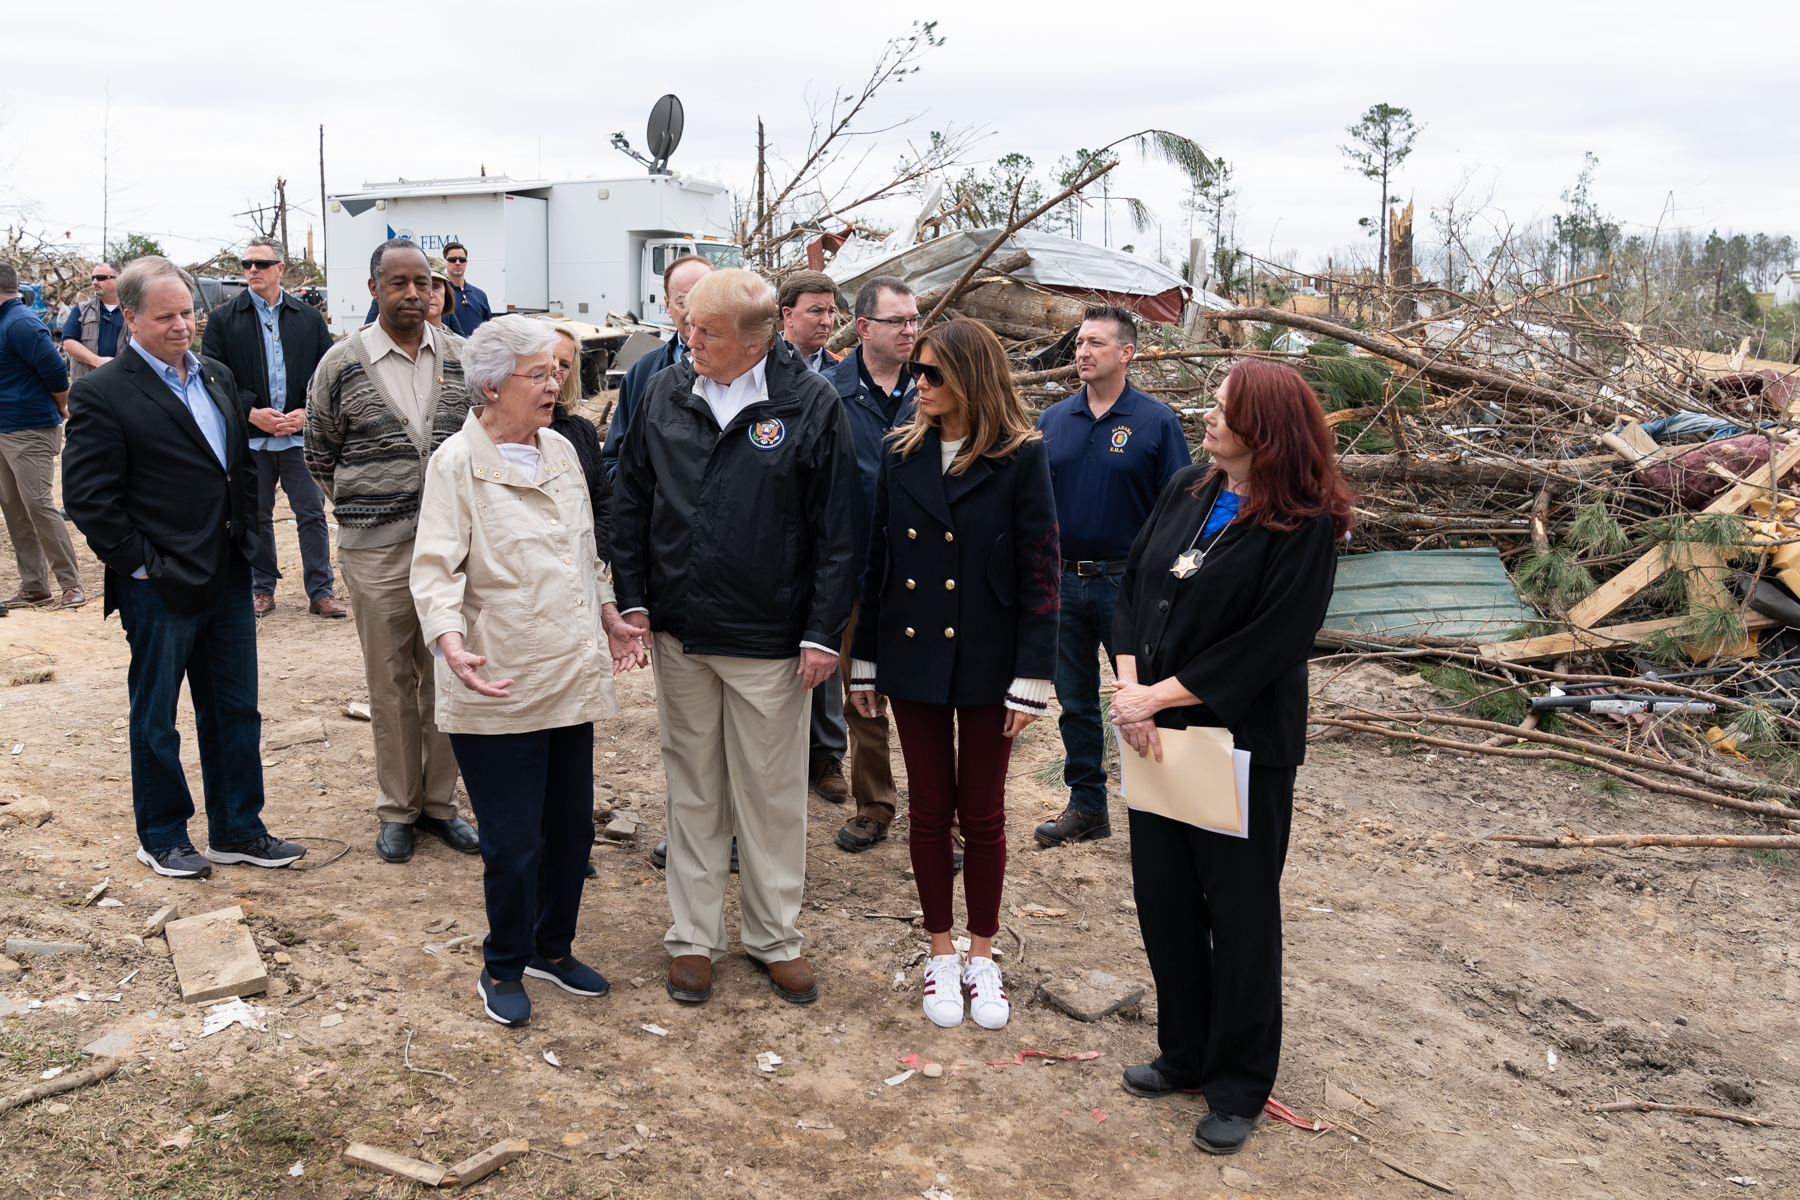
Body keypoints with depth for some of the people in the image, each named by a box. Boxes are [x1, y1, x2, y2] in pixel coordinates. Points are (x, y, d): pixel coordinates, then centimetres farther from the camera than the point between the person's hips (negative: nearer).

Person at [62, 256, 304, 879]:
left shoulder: (217, 376, 10)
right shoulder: (100, 394, -11)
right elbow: (88, 497, -13)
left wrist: (248, 536, 9)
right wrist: (140, 563, -14)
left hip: (229, 575, 7)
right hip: (160, 588, -6)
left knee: (235, 710, 14)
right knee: (156, 719, 10)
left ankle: (237, 830, 28)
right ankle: (162, 838, 26)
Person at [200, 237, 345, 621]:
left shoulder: (309, 318, 7)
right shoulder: (224, 319, 3)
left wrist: (306, 412, -8)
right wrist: (252, 412, -11)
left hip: (300, 433, 0)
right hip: (249, 436, 0)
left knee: (312, 514, 2)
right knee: (256, 516, 10)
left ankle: (321, 592, 10)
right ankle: (261, 590, 22)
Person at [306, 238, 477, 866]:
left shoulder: (460, 356, 4)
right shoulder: (342, 364, -1)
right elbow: (320, 454, 9)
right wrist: (364, 508, 8)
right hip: (376, 550, -2)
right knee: (390, 680, 7)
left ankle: (440, 800, 23)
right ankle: (398, 808, 21)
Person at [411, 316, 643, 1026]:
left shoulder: (560, 451, 11)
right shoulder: (457, 462, -10)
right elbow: (435, 567, -16)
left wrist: (609, 614, 21)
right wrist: (450, 640, -31)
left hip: (571, 676, 7)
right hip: (498, 689, -6)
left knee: (571, 827, 15)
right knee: (514, 844, 2)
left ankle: (551, 948, 36)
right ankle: (504, 968, 24)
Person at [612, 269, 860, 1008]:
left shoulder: (810, 406, -9)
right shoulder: (665, 395, 3)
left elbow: (837, 531, -8)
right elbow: (631, 502, 9)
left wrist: (823, 634, -10)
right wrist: (634, 599, 3)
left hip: (769, 641, -3)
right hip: (680, 635, 3)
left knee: (772, 795, 9)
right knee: (693, 792, 14)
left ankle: (774, 938, 26)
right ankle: (694, 937, 28)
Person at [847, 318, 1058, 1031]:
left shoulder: (1021, 458, -8)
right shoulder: (903, 455, 4)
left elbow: (1040, 572, -8)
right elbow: (878, 562, 7)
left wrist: (1031, 679, -11)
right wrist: (865, 662, 8)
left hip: (986, 663, -3)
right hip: (914, 658, 3)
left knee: (983, 815, 9)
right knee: (929, 811, 10)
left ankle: (982, 957, 26)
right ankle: (941, 955, 26)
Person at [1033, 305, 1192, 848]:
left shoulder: (1156, 421, -4)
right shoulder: (1052, 420, 7)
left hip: (1127, 584, -4)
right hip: (1061, 582, 4)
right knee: (1074, 701, 12)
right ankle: (1087, 807, 26)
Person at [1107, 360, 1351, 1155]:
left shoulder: (1303, 525, -15)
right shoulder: (1184, 493, 4)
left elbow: (1268, 642, -19)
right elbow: (1131, 588, 4)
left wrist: (1159, 694, -17)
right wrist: (1129, 686, -10)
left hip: (1244, 743, -6)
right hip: (1157, 731, 6)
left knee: (1239, 913, 8)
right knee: (1162, 897, 15)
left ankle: (1238, 1086, 27)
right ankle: (1185, 1051, 36)